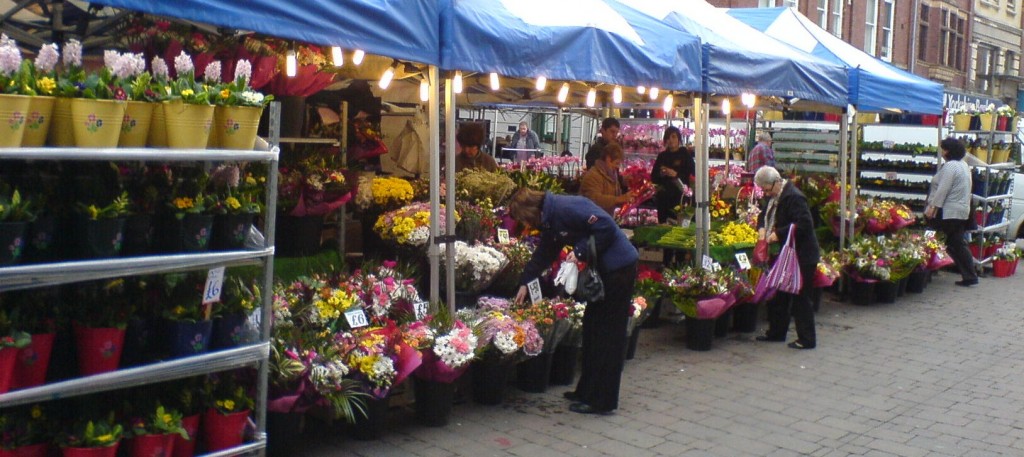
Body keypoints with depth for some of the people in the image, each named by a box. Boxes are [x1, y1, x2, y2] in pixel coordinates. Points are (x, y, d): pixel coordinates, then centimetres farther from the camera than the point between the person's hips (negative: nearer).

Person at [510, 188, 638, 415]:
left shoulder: (565, 208, -19)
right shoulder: (550, 221, 12)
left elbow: (606, 226, -24)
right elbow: (543, 255, 24)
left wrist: (581, 252, -21)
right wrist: (525, 283, 26)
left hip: (619, 266, -10)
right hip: (604, 268, 10)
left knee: (607, 334, -5)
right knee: (592, 326, 15)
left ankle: (602, 401, 2)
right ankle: (588, 391, 25)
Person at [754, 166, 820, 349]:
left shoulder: (794, 197, -22)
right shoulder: (774, 197, 8)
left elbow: (805, 224, -29)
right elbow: (764, 214, 23)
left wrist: (779, 233, -26)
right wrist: (762, 228, 1)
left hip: (801, 257, -10)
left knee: (800, 299, -2)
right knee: (777, 296, 17)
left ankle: (807, 339, 8)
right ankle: (776, 332, 30)